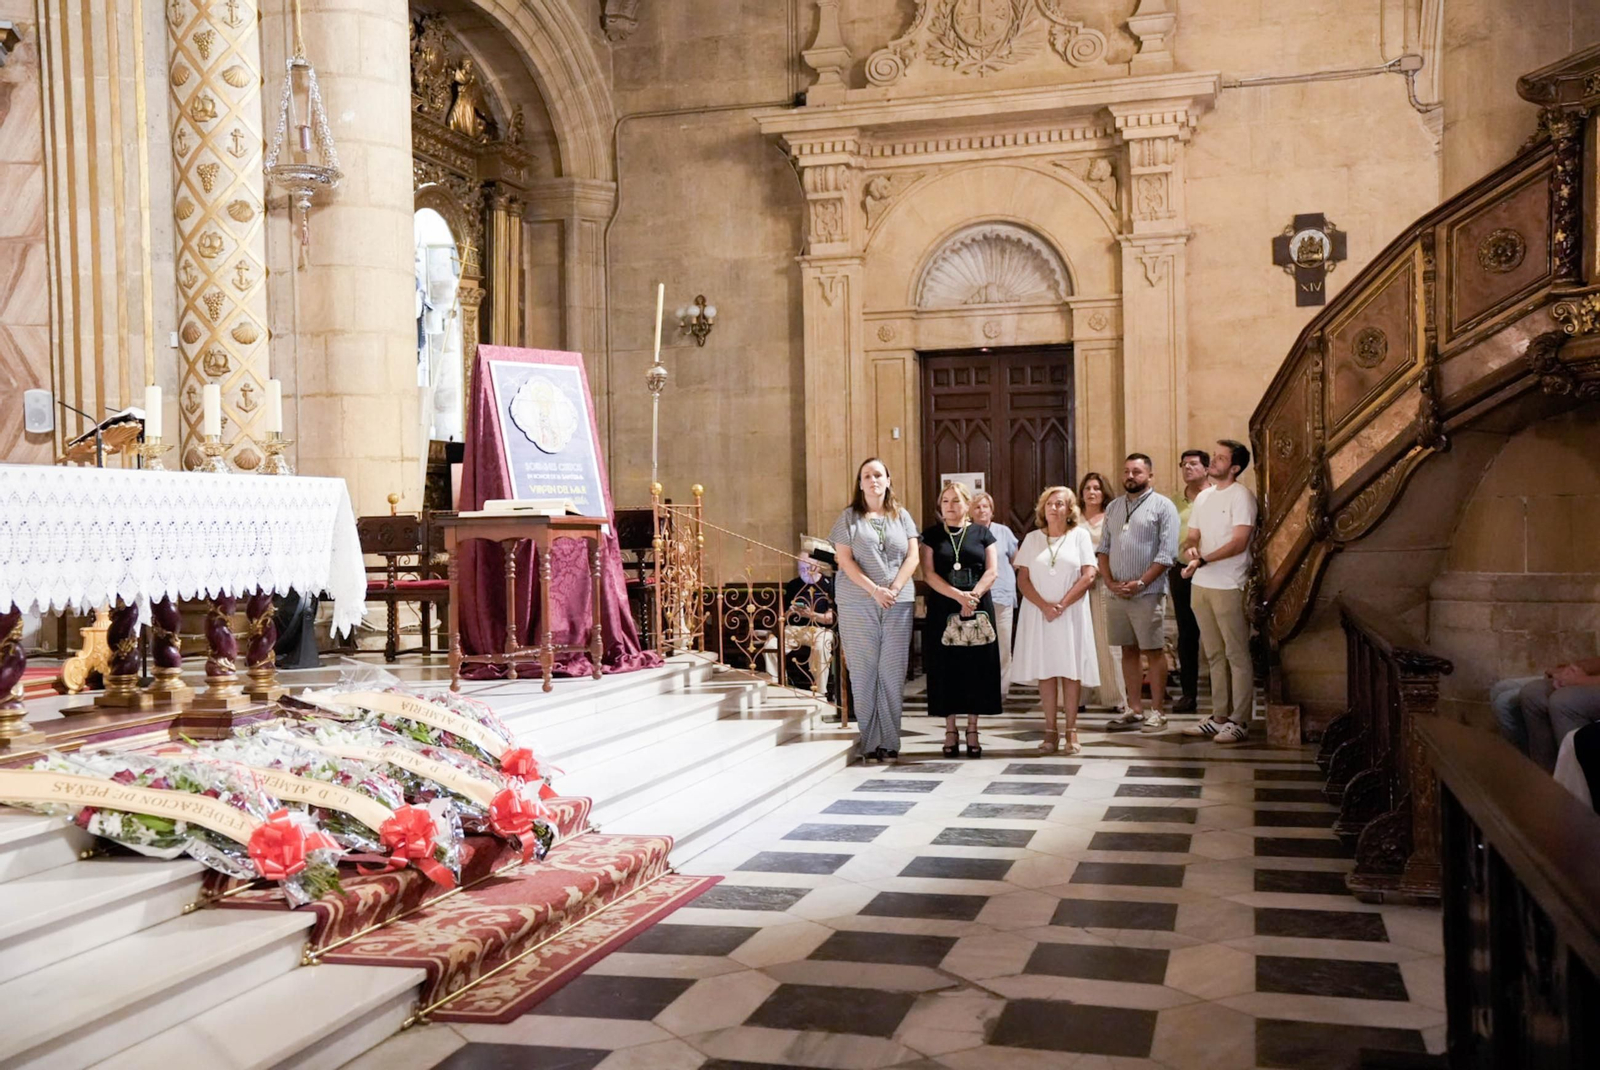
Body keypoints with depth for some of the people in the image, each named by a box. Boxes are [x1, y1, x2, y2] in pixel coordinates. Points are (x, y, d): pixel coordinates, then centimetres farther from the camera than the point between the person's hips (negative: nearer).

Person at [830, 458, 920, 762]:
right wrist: (873, 590, -13)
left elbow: (912, 557, 6)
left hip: (898, 604, 2)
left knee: (893, 672, 1)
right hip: (857, 605, -2)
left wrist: (894, 589, -9)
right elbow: (845, 560, -2)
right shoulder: (849, 517, 5)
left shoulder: (901, 517, 13)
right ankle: (869, 741, 3)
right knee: (864, 671, -1)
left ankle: (890, 741, 6)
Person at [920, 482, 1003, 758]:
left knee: (976, 668, 0)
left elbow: (992, 571, 1)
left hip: (978, 610, 0)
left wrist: (974, 595, -15)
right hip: (942, 611, 0)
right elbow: (929, 574, -2)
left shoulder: (982, 533, 9)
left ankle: (972, 731, 8)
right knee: (946, 668, 0)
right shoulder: (932, 535, 7)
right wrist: (958, 596, -15)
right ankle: (950, 731, 7)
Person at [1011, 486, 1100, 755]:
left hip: (1071, 614, -1)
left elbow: (1089, 575, -3)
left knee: (1071, 670, -2)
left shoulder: (1080, 535, 5)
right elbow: (1022, 579, 3)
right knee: (1045, 670, 0)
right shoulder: (1032, 539, 9)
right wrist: (1044, 606, -11)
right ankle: (1050, 732, 3)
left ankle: (1071, 732, 1)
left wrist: (1062, 604, -11)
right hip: (1038, 613, 2)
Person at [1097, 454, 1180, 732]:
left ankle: (1156, 712, 4)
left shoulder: (1162, 506, -2)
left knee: (1153, 651, -1)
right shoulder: (1113, 506, 15)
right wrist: (1110, 582, 0)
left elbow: (1167, 553, -9)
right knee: (1128, 650, 9)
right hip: (1116, 593, 5)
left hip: (1147, 593, -5)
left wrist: (1140, 583, -15)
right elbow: (1104, 548, 15)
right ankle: (1134, 710, 15)